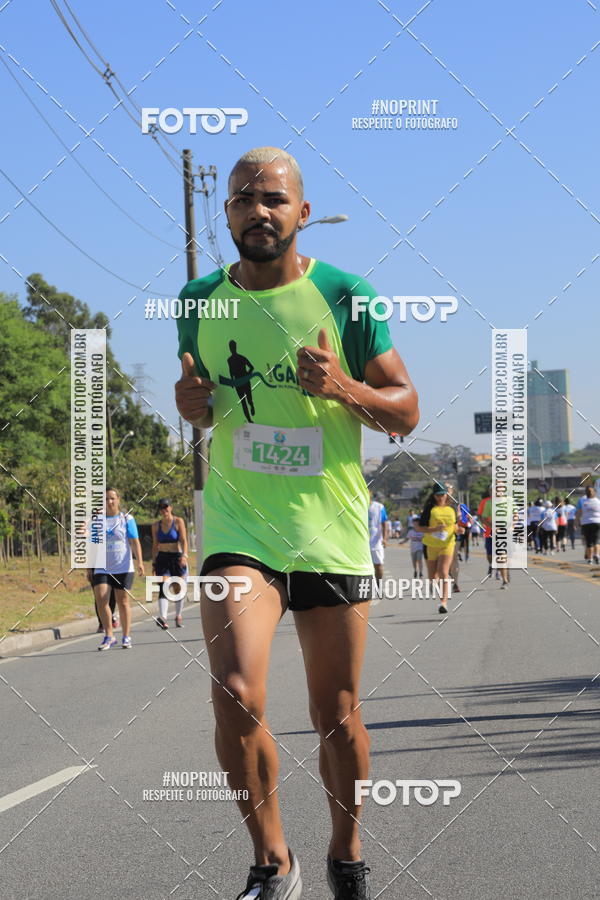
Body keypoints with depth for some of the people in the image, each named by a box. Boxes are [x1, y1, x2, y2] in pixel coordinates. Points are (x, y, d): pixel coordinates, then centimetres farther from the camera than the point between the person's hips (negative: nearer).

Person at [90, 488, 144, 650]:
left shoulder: (127, 519, 2)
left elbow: (135, 542, -3)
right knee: (101, 600, -12)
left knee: (123, 602, 3)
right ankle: (109, 636, -1)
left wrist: (139, 562, -15)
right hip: (102, 568, 2)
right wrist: (88, 567, 7)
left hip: (123, 568, -2)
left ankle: (126, 637, 14)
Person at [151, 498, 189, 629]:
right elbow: (155, 545, 13)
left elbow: (183, 540, -10)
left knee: (178, 589, 7)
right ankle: (163, 618, -29)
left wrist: (184, 555, -24)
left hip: (177, 557, -1)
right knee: (163, 587, -16)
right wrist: (154, 563, 10)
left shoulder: (178, 522, -2)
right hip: (162, 559, 1)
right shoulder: (156, 526, 8)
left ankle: (178, 616, 27)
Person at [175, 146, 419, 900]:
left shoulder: (346, 298, -3)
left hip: (331, 531, -1)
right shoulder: (199, 302, 5)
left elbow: (406, 412, 1)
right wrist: (191, 403, -3)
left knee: (336, 716, 7)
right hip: (238, 527, 1)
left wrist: (345, 387, -19)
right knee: (236, 697, -18)